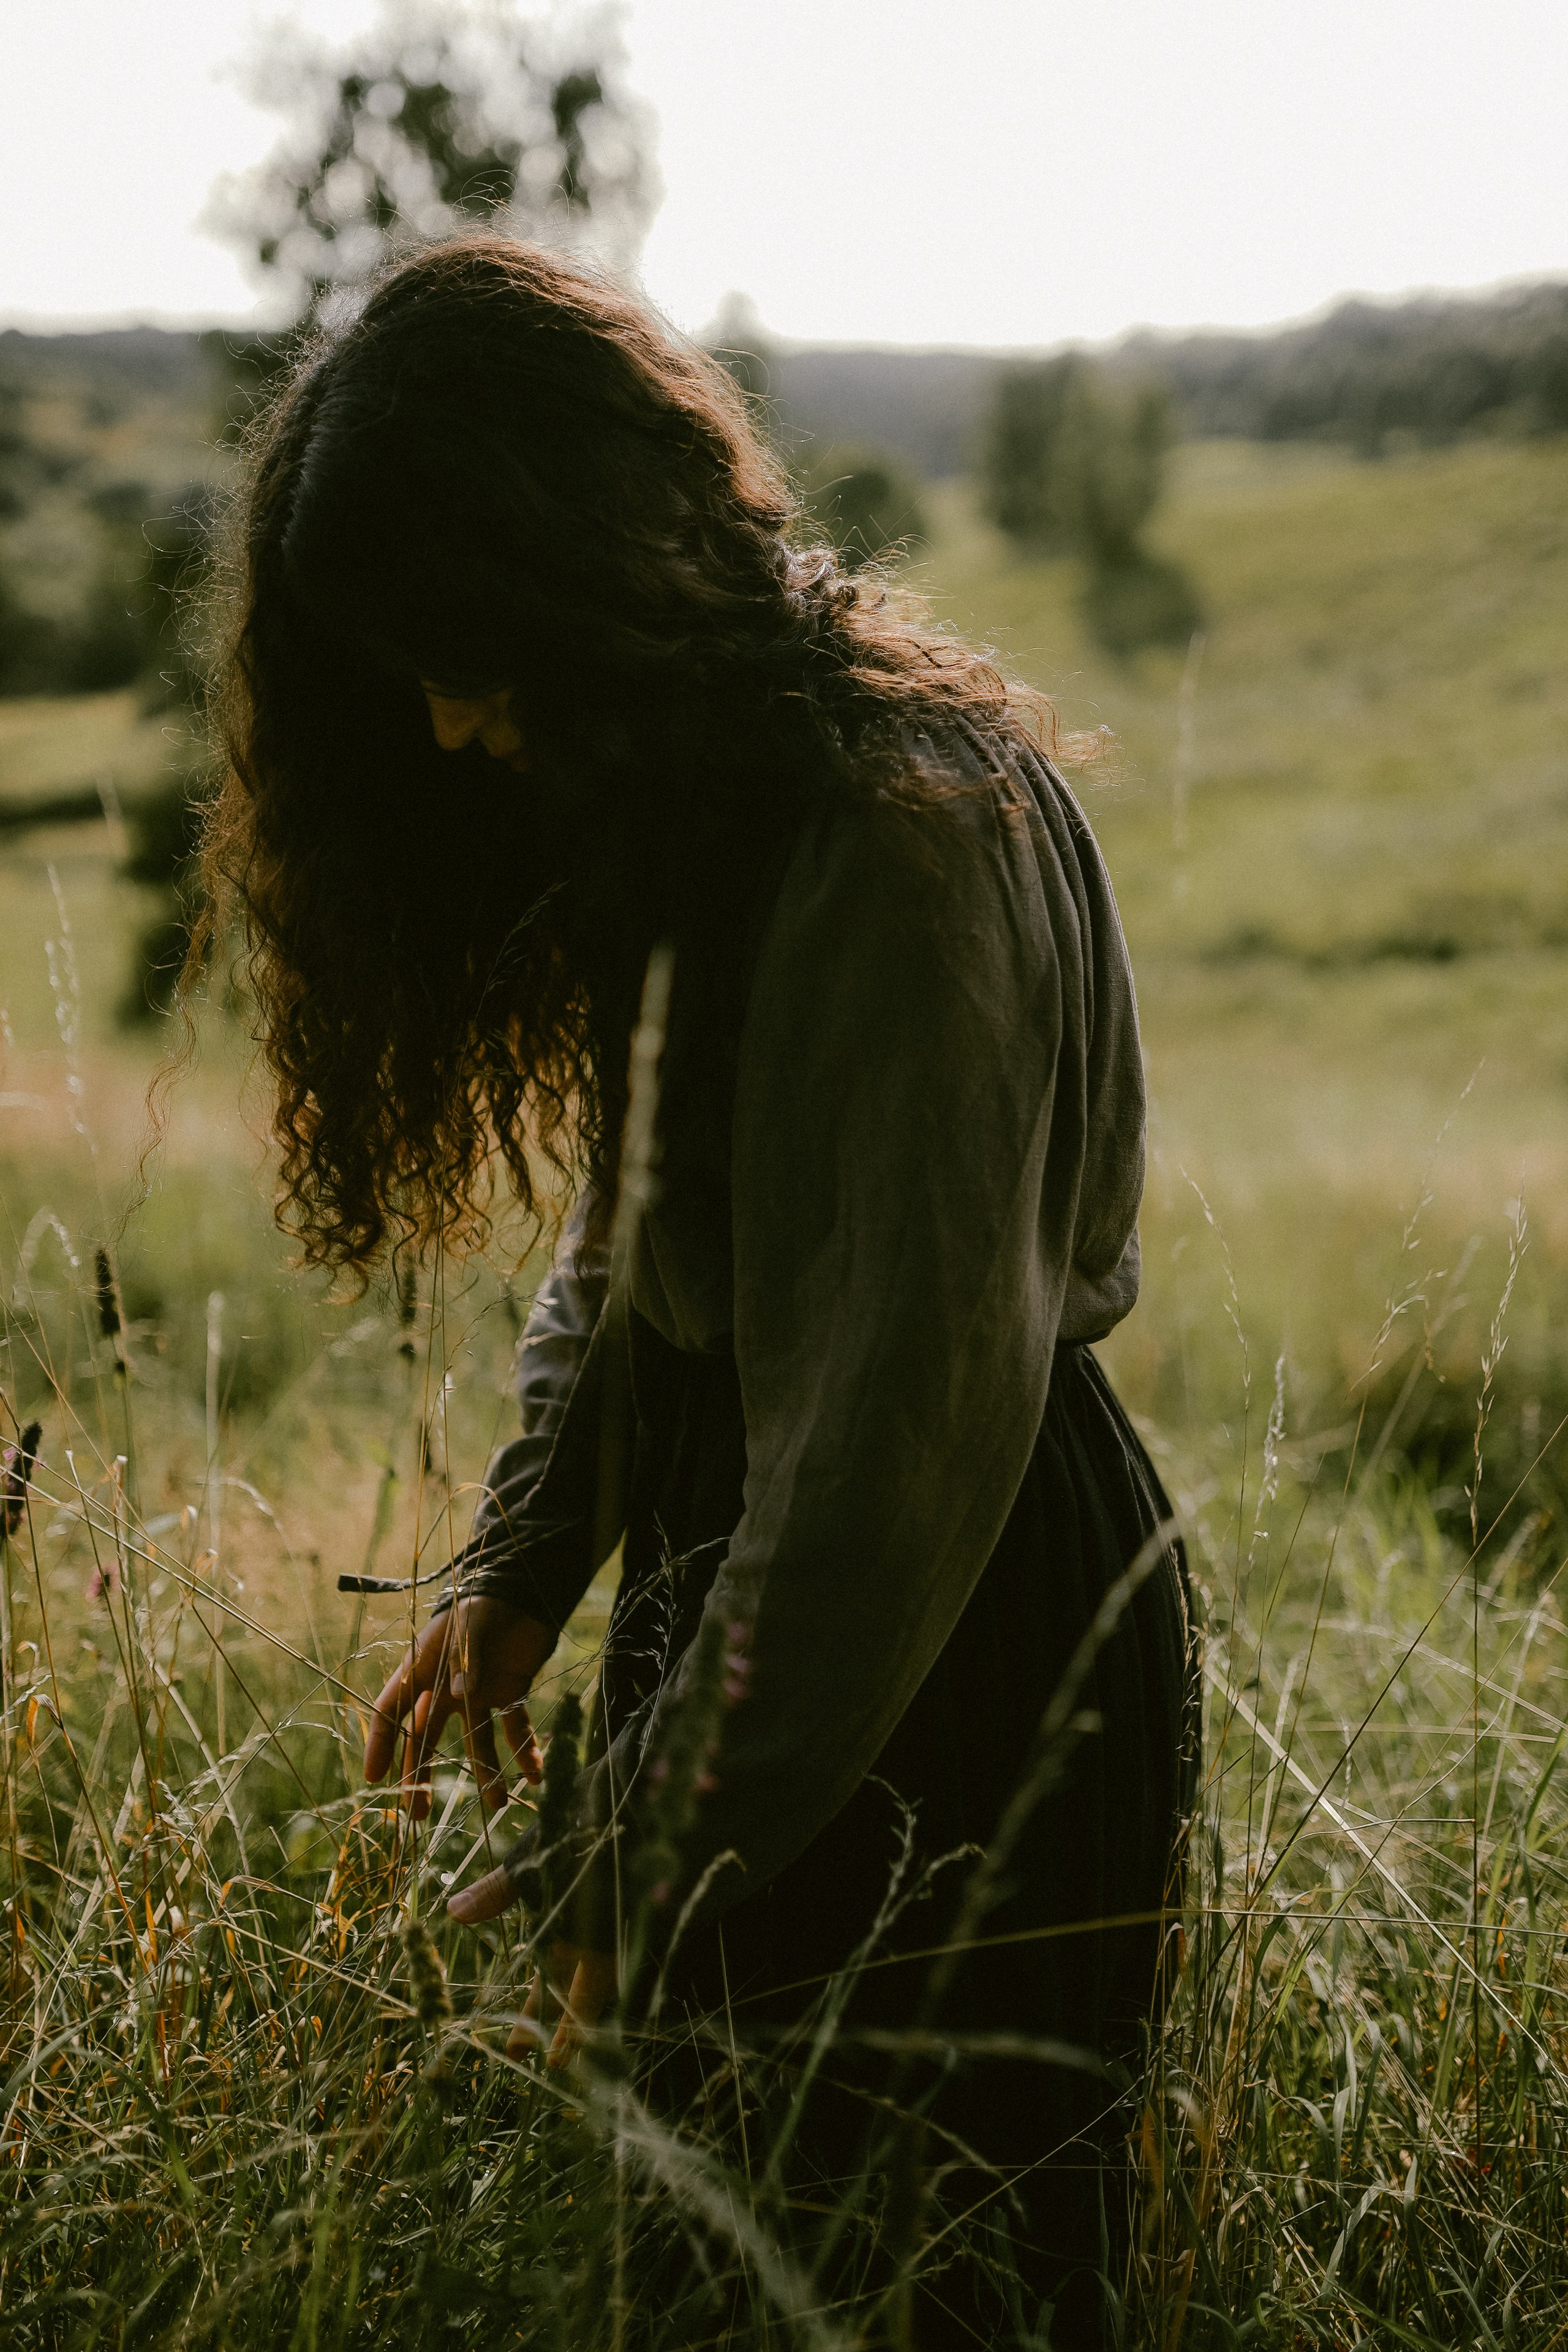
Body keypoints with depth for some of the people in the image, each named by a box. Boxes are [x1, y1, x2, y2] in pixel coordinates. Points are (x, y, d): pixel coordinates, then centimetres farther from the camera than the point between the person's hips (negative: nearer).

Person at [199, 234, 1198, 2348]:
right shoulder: (674, 806, 7)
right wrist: (525, 1558, 9)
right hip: (741, 1543, 9)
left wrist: (669, 1855, -20)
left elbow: (918, 1403, -26)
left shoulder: (905, 824, -23)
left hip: (965, 1638, -9)